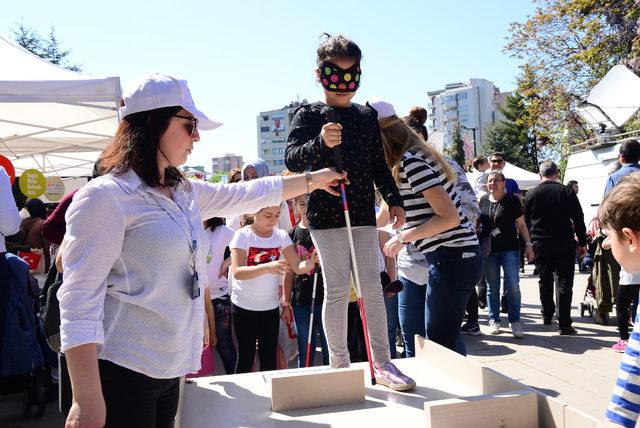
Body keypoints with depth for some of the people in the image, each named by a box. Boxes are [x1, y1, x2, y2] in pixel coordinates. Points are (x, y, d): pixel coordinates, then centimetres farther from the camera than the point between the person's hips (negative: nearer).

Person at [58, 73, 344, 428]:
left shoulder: (186, 193, 10)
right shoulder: (106, 197, -15)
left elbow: (247, 195, 23)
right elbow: (80, 301, -18)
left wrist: (313, 180, 28)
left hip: (170, 369, 8)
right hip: (123, 373, -8)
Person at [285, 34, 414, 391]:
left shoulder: (368, 116, 12)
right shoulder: (308, 116, -1)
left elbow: (379, 165, 17)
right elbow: (292, 161, -12)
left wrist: (394, 199, 7)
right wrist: (321, 143, -30)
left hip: (363, 213, 4)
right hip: (326, 213, -4)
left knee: (372, 287, 4)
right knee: (338, 288, 0)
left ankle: (383, 363, 12)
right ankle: (339, 365, 13)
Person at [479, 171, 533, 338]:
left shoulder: (512, 200, 0)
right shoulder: (483, 201, 9)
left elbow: (521, 225, 2)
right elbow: (478, 223, 18)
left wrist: (528, 244, -6)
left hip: (509, 249, -3)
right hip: (488, 250, 3)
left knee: (513, 285, -9)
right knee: (492, 287, 7)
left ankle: (515, 322, 2)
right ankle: (494, 321, 16)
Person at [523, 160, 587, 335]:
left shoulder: (530, 194, 0)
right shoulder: (567, 192, -6)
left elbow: (525, 221, 7)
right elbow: (578, 219, -6)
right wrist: (582, 243, 2)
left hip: (540, 244, 2)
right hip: (564, 243, -2)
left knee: (545, 281, 16)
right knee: (564, 282, 0)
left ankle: (547, 316, 28)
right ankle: (564, 324, -4)